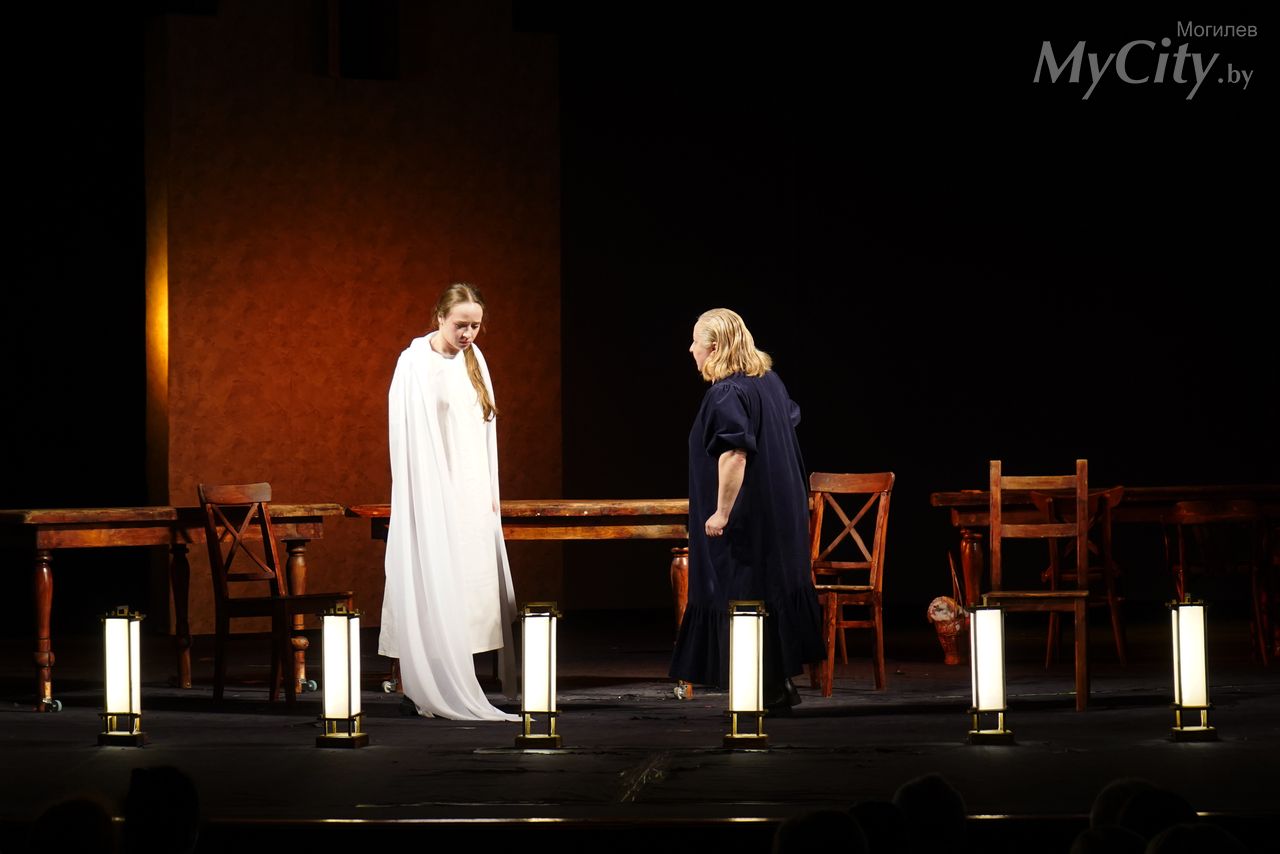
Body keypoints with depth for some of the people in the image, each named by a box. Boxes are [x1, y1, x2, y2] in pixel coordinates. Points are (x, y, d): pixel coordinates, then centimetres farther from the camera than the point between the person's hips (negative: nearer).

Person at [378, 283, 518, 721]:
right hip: (433, 498, -7)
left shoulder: (472, 359, 10)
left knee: (470, 593, 5)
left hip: (471, 498, 7)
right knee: (435, 589, -6)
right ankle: (437, 693, -4)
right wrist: (422, 498, -17)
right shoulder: (416, 363, -10)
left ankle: (459, 685, 9)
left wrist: (489, 494, 11)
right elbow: (409, 437, -13)